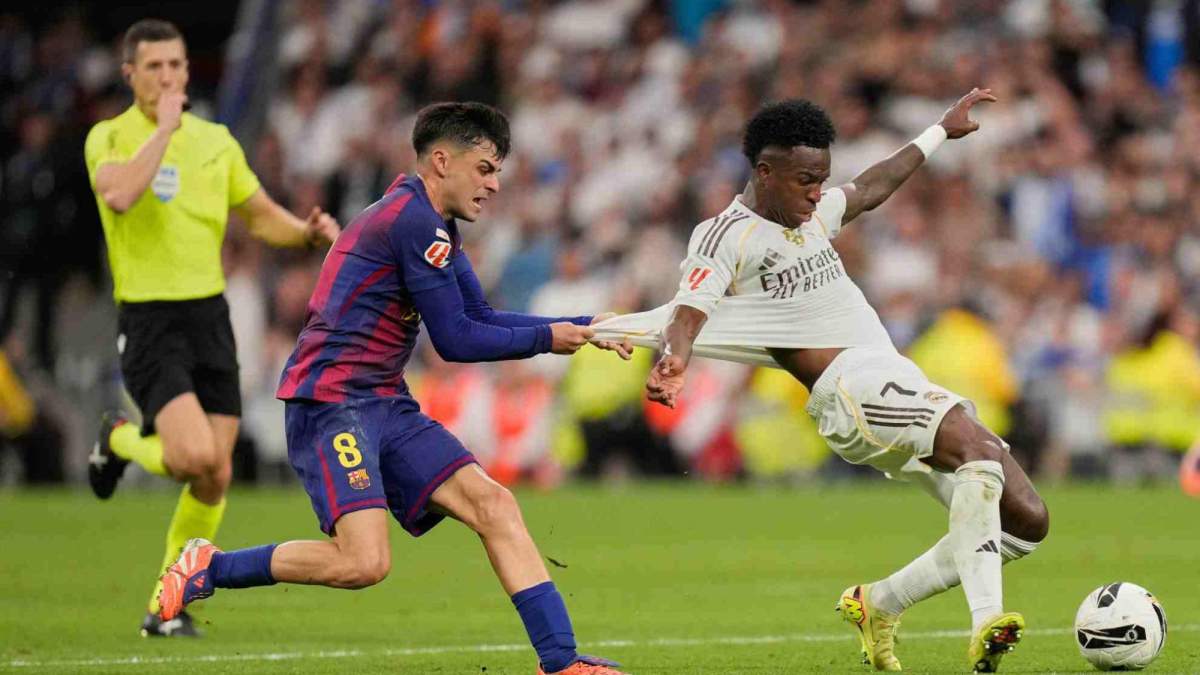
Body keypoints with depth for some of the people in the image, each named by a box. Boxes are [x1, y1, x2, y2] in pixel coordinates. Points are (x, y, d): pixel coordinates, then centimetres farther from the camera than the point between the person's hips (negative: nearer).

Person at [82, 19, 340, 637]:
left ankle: (166, 607, 18)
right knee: (195, 457, -23)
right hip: (149, 323, -6)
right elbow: (120, 195, -28)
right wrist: (163, 127, -22)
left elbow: (260, 215, 19)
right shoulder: (110, 138, -6)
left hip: (210, 316, 6)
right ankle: (120, 441, 11)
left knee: (215, 479, 2)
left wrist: (309, 232, -1)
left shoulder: (215, 140, 11)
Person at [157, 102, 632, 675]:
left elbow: (482, 319, 21)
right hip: (330, 402, -10)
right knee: (365, 562, -23)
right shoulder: (414, 221, -14)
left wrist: (582, 328, 13)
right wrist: (546, 338, -1)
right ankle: (209, 569, -3)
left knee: (493, 505, -3)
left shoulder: (432, 225, 18)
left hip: (385, 409, 10)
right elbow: (455, 340, -12)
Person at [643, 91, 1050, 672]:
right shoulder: (727, 235, -3)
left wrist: (941, 132, 48)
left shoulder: (810, 215, 22)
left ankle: (880, 604, 11)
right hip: (850, 388, -9)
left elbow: (870, 188, 41)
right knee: (978, 447, -35)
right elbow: (687, 314, -19)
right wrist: (672, 360, -41)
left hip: (905, 386, 9)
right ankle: (985, 621, -42)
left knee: (1025, 520, 1)